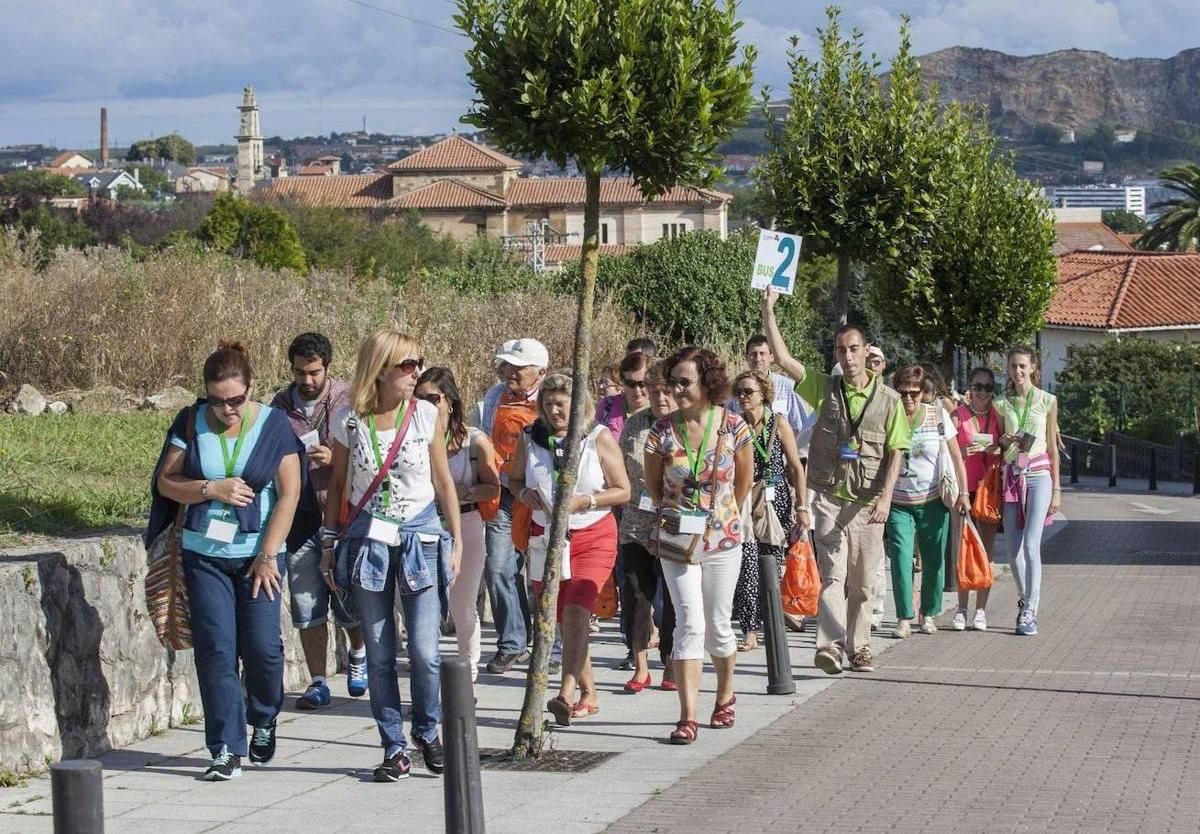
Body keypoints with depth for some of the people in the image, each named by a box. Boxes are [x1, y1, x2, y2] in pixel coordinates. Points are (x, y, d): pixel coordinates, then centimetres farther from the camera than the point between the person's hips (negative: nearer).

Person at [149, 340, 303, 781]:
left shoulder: (275, 425, -4)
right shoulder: (191, 422, 0)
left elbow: (289, 495, -5)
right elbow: (166, 482, 3)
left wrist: (268, 556, -9)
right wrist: (212, 489, -14)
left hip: (259, 554, -1)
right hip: (204, 554, 1)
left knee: (261, 646, -4)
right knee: (216, 649, -4)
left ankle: (264, 720, 26)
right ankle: (227, 748, 1)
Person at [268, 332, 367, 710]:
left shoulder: (348, 400, -4)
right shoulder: (280, 405, 7)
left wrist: (334, 459, -21)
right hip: (300, 517, 3)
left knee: (348, 602, 2)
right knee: (306, 605, 3)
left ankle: (358, 654, 34)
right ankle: (318, 683, 12)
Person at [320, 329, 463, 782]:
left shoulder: (426, 415, -2)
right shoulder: (349, 421, -3)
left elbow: (444, 482, 6)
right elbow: (338, 485, 8)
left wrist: (456, 542, 5)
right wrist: (330, 545, 7)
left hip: (421, 538, 0)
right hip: (367, 540, 0)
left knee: (425, 651, -6)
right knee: (379, 656, 4)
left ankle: (427, 731, 19)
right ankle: (394, 749, 15)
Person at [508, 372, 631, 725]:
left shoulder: (599, 438, -4)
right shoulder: (530, 439, 4)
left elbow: (623, 491, -3)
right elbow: (514, 479, 19)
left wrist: (582, 502, -16)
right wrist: (524, 494, -5)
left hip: (593, 536, -4)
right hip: (546, 537, 4)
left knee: (576, 610, -21)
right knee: (563, 617, 9)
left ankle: (566, 694, -30)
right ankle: (588, 693, 23)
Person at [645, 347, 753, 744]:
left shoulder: (732, 427, -8)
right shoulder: (663, 431, -8)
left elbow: (744, 480, 7)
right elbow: (653, 485, 7)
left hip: (723, 538, 1)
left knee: (717, 625, 11)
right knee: (690, 623, -12)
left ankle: (725, 695, 35)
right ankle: (688, 717, -14)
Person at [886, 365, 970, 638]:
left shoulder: (938, 415, -2)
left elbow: (956, 457, 3)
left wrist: (963, 493, -2)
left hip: (933, 501, 1)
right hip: (899, 503, -1)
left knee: (934, 560, 6)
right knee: (901, 559, -11)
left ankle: (929, 613, 22)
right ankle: (904, 618, -6)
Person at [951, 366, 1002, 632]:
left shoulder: (997, 416, 9)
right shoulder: (958, 415, 3)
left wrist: (990, 449, -13)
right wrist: (963, 451, -24)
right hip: (964, 487, -2)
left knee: (986, 550, 0)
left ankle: (981, 610, 4)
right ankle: (962, 608, 3)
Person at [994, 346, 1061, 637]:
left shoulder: (1047, 401, 3)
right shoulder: (1001, 404, 9)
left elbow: (1053, 447, 5)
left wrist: (1056, 489, 2)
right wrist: (1004, 441, -6)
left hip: (1038, 474, -3)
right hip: (1011, 475, 3)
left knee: (1031, 545, -14)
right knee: (1013, 549, 1)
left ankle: (1030, 612, -11)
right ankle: (1025, 601, 21)